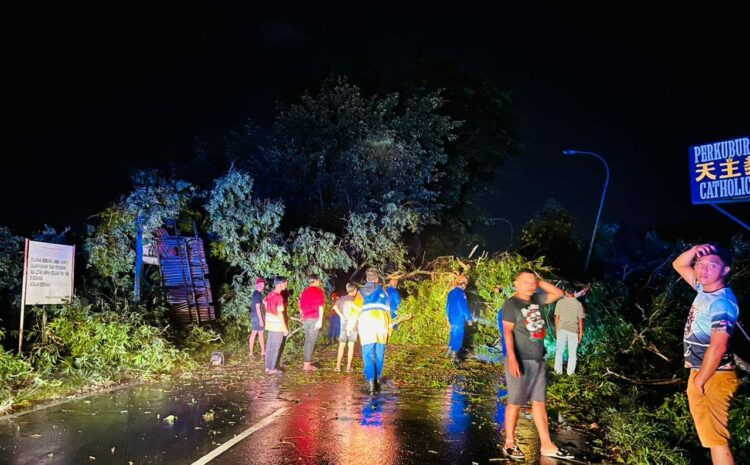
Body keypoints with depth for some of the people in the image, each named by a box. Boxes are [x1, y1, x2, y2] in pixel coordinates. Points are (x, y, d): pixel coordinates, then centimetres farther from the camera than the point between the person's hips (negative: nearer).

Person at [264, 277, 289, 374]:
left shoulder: (270, 294, 4)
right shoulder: (280, 297, -22)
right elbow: (280, 314, -22)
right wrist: (285, 328, -17)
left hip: (270, 324, 8)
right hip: (278, 325, -8)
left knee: (270, 346, 14)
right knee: (276, 347, 2)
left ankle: (268, 367, 21)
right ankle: (273, 368, 7)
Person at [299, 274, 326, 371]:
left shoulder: (304, 291, 16)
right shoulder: (319, 291, -3)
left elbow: (301, 307, 20)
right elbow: (321, 306, -11)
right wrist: (320, 320, -13)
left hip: (306, 318, 6)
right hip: (315, 318, -6)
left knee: (307, 340, 15)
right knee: (311, 341, -4)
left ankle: (306, 362, 17)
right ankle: (307, 364, -4)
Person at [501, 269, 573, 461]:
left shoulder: (536, 300, 9)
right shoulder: (511, 304, -9)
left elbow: (558, 293, 17)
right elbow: (507, 331, -16)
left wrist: (539, 282, 6)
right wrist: (512, 358, -25)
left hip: (539, 361, 7)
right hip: (521, 361, -7)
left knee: (540, 402, 10)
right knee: (515, 402, 1)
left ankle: (547, 445, 17)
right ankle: (509, 444, 12)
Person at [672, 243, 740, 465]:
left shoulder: (722, 302, -20)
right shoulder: (704, 289, 6)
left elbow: (717, 348, -25)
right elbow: (678, 265, 19)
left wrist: (699, 381, -17)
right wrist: (694, 250, -1)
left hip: (713, 377, -9)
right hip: (700, 372, 9)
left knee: (715, 438, -6)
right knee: (710, 436, 17)